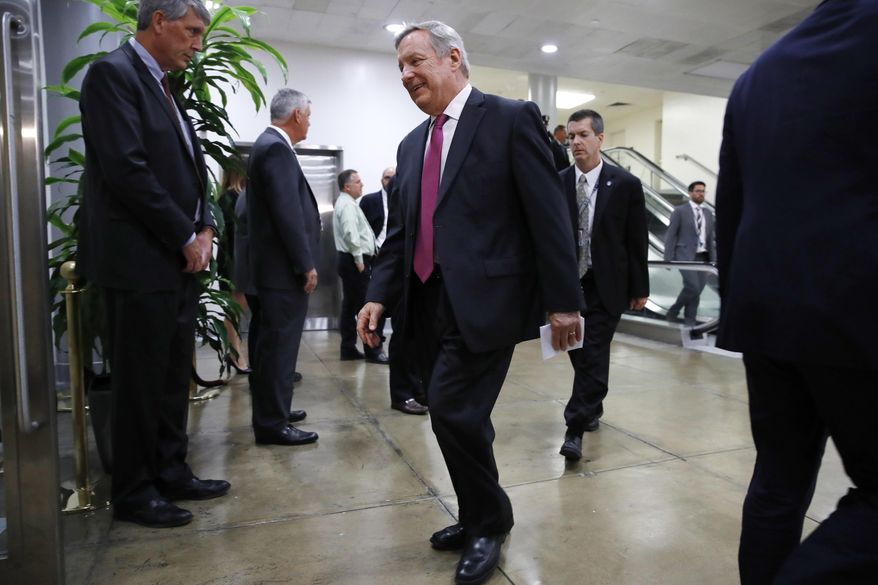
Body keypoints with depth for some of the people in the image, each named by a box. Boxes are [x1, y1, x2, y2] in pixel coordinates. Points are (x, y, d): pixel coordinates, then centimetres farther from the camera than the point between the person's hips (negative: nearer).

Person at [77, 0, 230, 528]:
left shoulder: (165, 89, 19)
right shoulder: (113, 73, -8)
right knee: (140, 380, 1)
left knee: (174, 376, 13)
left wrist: (205, 228, 2)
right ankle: (134, 492, 16)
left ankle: (171, 473, 26)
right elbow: (127, 169, -19)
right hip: (141, 260, -9)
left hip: (179, 260, 9)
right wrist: (186, 236, -14)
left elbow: (189, 170, 18)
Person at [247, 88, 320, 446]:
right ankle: (272, 424, 5)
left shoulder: (270, 143, 17)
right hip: (284, 268, -11)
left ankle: (272, 410, 30)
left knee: (275, 343, 17)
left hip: (278, 266, 11)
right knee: (279, 344, -4)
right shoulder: (276, 148, -14)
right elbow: (287, 212, -22)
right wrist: (306, 265, -17)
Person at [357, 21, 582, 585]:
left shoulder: (512, 118, -2)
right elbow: (399, 232, 16)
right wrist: (380, 295, 3)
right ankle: (480, 517, 33)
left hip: (484, 299, -6)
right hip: (428, 302, 7)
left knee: (454, 410, -11)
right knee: (458, 417, 13)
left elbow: (549, 215, -7)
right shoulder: (411, 144, 18)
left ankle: (489, 524, 15)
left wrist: (563, 300, -10)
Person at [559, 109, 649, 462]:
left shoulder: (625, 184, -4)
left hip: (606, 286, -2)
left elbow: (636, 241, -1)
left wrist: (639, 288, 1)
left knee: (593, 356, -5)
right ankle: (592, 410, 35)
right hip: (567, 283, 3)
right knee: (579, 354, 12)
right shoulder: (556, 184, 0)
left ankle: (575, 429, 0)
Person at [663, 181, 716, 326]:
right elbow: (670, 235, -4)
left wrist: (713, 260, 10)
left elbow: (710, 238, 16)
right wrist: (668, 259, -10)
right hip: (685, 256, -5)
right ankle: (673, 310, 6)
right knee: (693, 288, -17)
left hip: (702, 257, 5)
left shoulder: (708, 213, 15)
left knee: (697, 290, 2)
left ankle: (689, 321, 12)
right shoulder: (680, 211, 0)